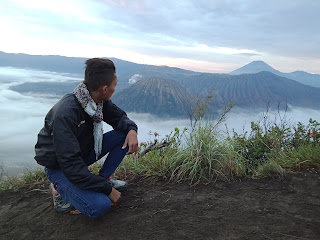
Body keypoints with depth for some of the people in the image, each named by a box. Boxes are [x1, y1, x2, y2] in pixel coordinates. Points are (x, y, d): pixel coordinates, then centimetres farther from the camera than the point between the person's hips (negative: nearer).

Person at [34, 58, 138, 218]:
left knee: (124, 135, -12)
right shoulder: (65, 113, -35)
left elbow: (118, 116, 5)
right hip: (59, 166, -7)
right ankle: (60, 188, 0)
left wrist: (131, 129, -20)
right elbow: (70, 165, -34)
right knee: (100, 206, -26)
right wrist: (107, 189, -28)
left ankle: (104, 177, 3)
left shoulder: (99, 100, -12)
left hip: (84, 152, 7)